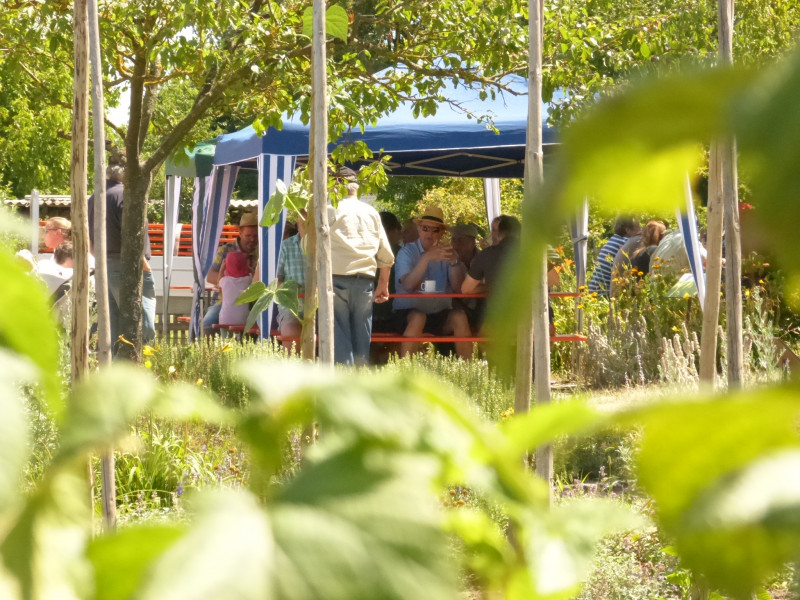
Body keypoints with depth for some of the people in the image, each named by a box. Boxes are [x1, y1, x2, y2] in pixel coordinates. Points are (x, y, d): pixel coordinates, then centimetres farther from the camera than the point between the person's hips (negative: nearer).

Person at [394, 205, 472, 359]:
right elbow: (408, 286, -20)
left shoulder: (445, 253, 9)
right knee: (418, 318, -34)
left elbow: (458, 288, -4)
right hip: (410, 312, -3)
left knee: (459, 316, -25)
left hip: (440, 314, 3)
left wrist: (454, 261, -20)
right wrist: (427, 258, -31)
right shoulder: (407, 252, 0)